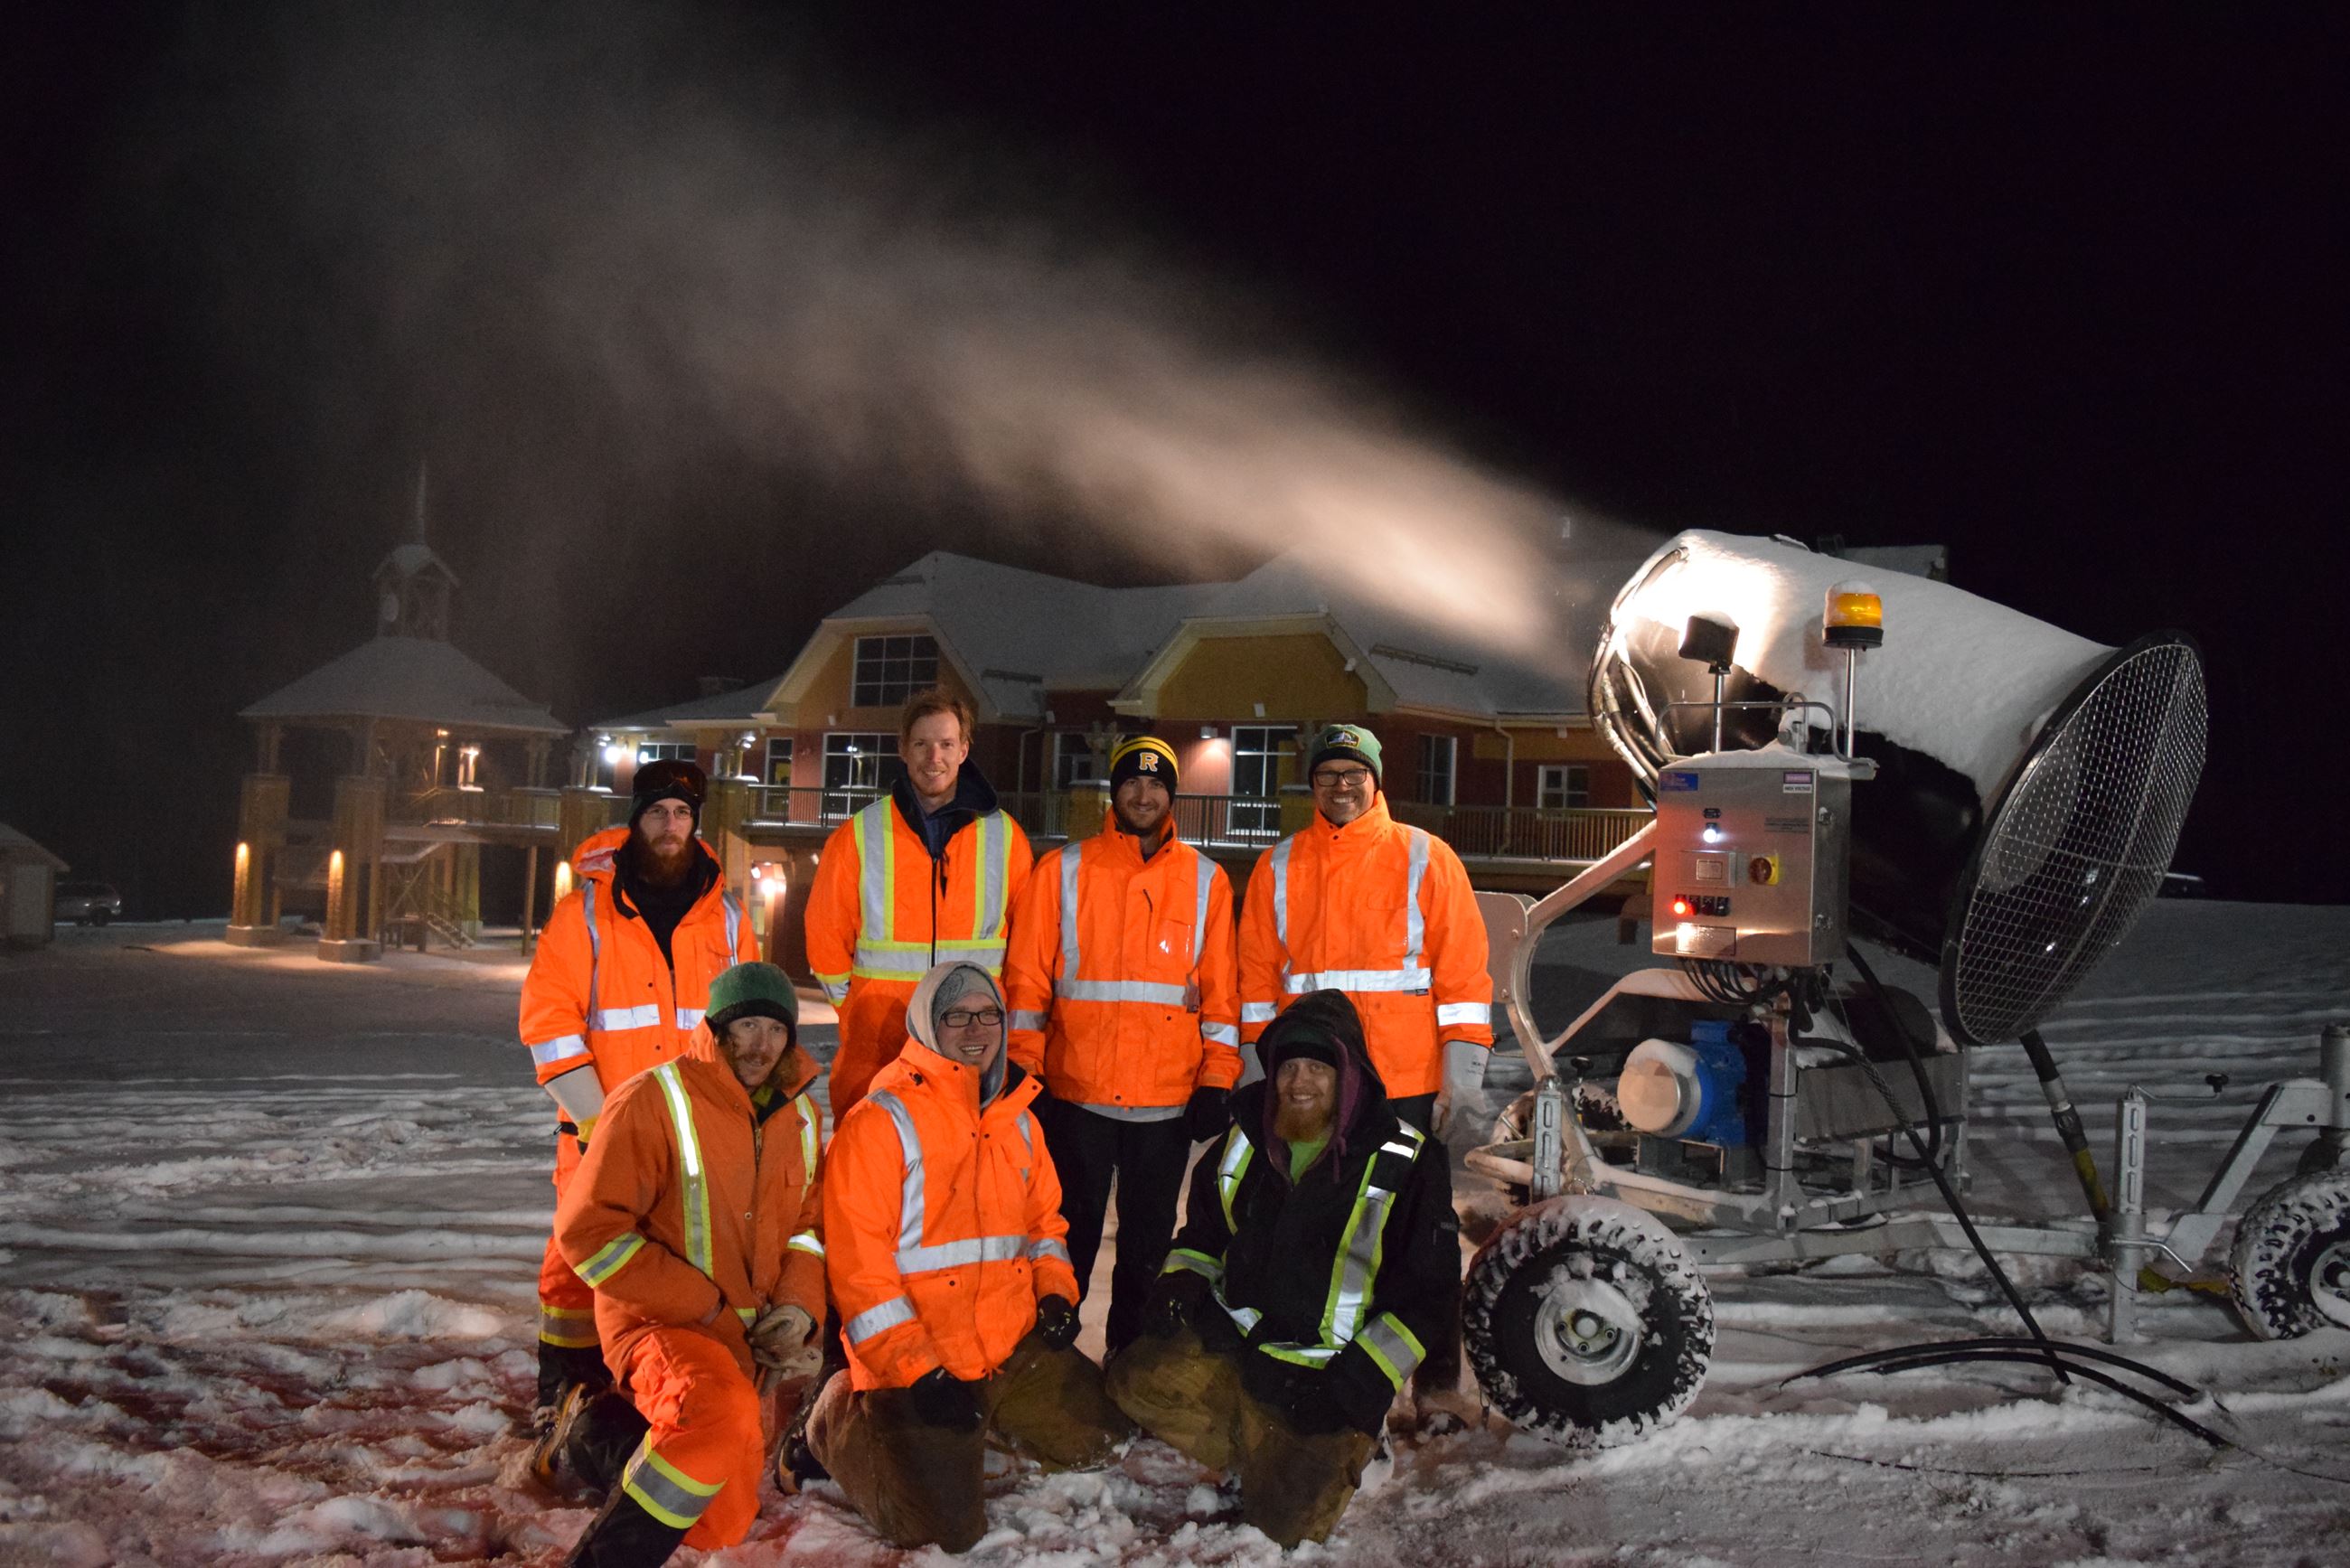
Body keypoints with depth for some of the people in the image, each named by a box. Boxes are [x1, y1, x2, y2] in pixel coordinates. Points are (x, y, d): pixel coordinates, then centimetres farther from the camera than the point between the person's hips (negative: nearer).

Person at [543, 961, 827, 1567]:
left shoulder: (799, 1113, 5)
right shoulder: (654, 1100, -15)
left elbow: (809, 1221, 16)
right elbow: (588, 1229, -16)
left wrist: (797, 1306, -4)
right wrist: (704, 1306, -17)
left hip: (744, 1337, 7)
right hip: (658, 1322, -7)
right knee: (722, 1411, -39)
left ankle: (594, 1431, 34)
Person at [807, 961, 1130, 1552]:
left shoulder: (1016, 1118, 11)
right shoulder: (880, 1120, -11)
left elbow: (1043, 1216, 24)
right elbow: (857, 1262, -15)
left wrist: (1056, 1292, 4)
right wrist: (918, 1370, -20)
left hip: (1014, 1345, 7)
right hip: (912, 1356, -7)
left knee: (1100, 1440, 7)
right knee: (944, 1527, -16)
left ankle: (981, 1415, 24)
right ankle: (844, 1420, 8)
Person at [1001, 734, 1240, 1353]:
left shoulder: (1206, 879, 8)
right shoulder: (1063, 870, 4)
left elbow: (1220, 989, 6)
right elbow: (1026, 976, 2)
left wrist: (1216, 1081, 0)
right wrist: (1025, 1070, -4)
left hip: (1169, 1098, 1)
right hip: (1076, 1092, -1)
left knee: (1147, 1244, 10)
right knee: (1071, 1233, 6)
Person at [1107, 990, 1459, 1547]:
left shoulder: (1404, 1162, -10)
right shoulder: (1244, 1139, 4)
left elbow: (1427, 1293, -7)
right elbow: (1205, 1230, 21)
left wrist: (1359, 1382, -16)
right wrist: (1180, 1283, 0)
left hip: (1324, 1373, -5)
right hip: (1231, 1344, 5)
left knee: (1285, 1521, -13)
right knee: (1133, 1381, -14)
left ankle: (1343, 1449, 20)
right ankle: (1268, 1451, 5)